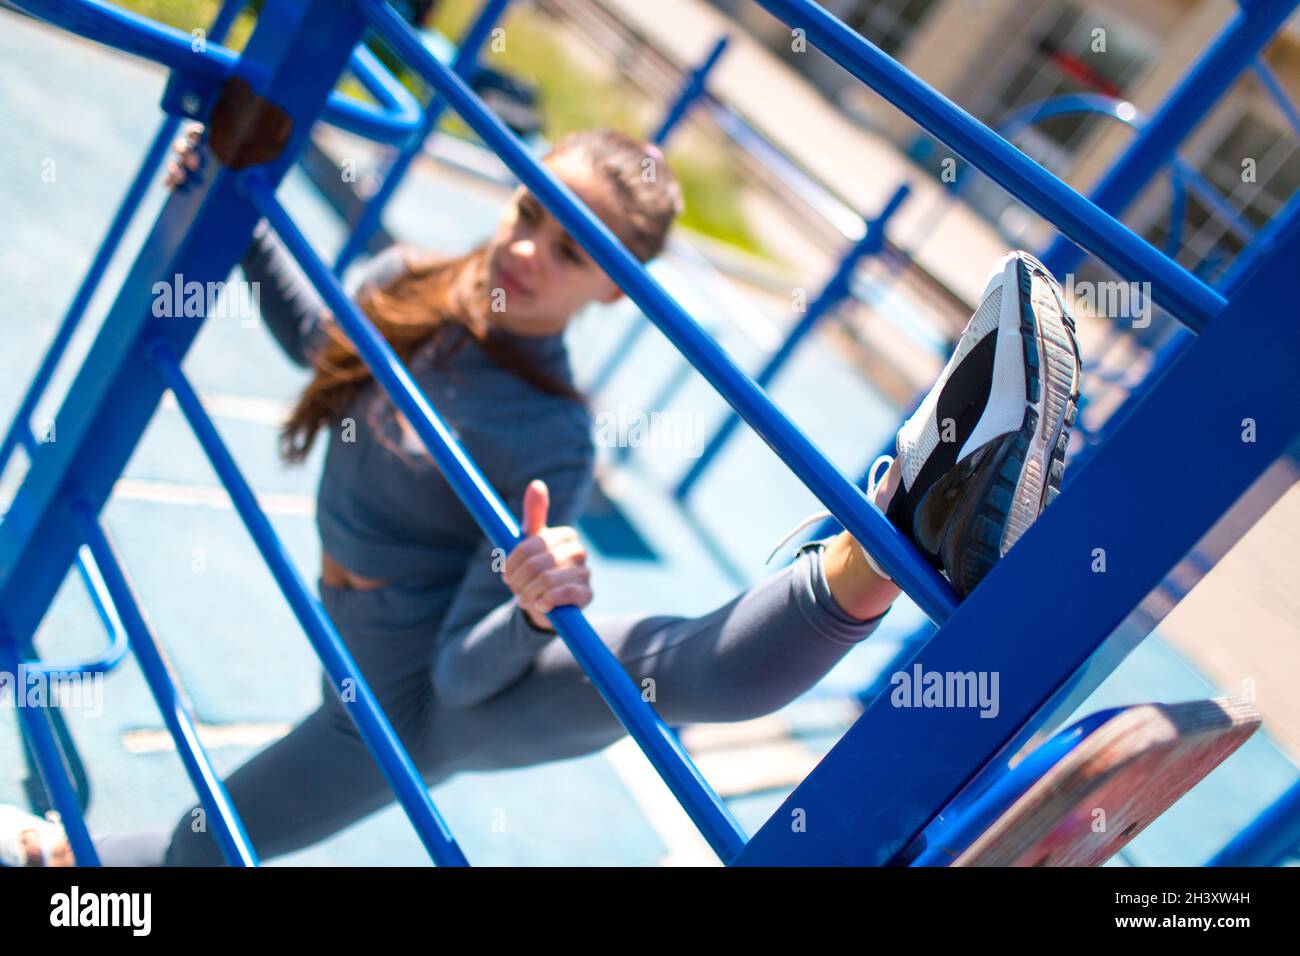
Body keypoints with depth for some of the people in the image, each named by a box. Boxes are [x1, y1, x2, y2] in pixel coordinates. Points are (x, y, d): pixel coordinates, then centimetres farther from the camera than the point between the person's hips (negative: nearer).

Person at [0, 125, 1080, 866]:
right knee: (192, 846, 25)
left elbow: (467, 666, -25)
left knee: (675, 665, -42)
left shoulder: (546, 439, -24)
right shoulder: (403, 283, -6)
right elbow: (317, 340, 19)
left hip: (468, 697, -6)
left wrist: (530, 616, -46)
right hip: (383, 710, 6)